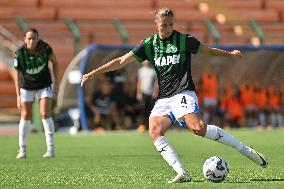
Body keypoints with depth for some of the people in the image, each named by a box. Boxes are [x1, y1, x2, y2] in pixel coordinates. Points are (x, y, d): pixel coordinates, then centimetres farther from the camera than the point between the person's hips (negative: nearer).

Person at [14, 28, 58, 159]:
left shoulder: (45, 48, -22)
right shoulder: (19, 54, -23)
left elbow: (54, 62, -4)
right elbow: (18, 75, -15)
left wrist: (56, 83, -5)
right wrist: (18, 96, -20)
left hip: (44, 85, -1)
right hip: (27, 87, 1)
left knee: (45, 114, -11)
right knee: (25, 116, 0)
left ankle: (51, 149, -8)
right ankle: (22, 150, 9)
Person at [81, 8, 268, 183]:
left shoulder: (185, 40, 2)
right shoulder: (149, 44, 9)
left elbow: (208, 50, 19)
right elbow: (122, 61, 11)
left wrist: (230, 54, 18)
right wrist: (93, 73, 8)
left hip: (183, 93, -5)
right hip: (163, 99, 5)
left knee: (198, 127, -28)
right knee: (155, 132, -20)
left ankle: (246, 150, -19)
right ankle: (182, 174, -24)